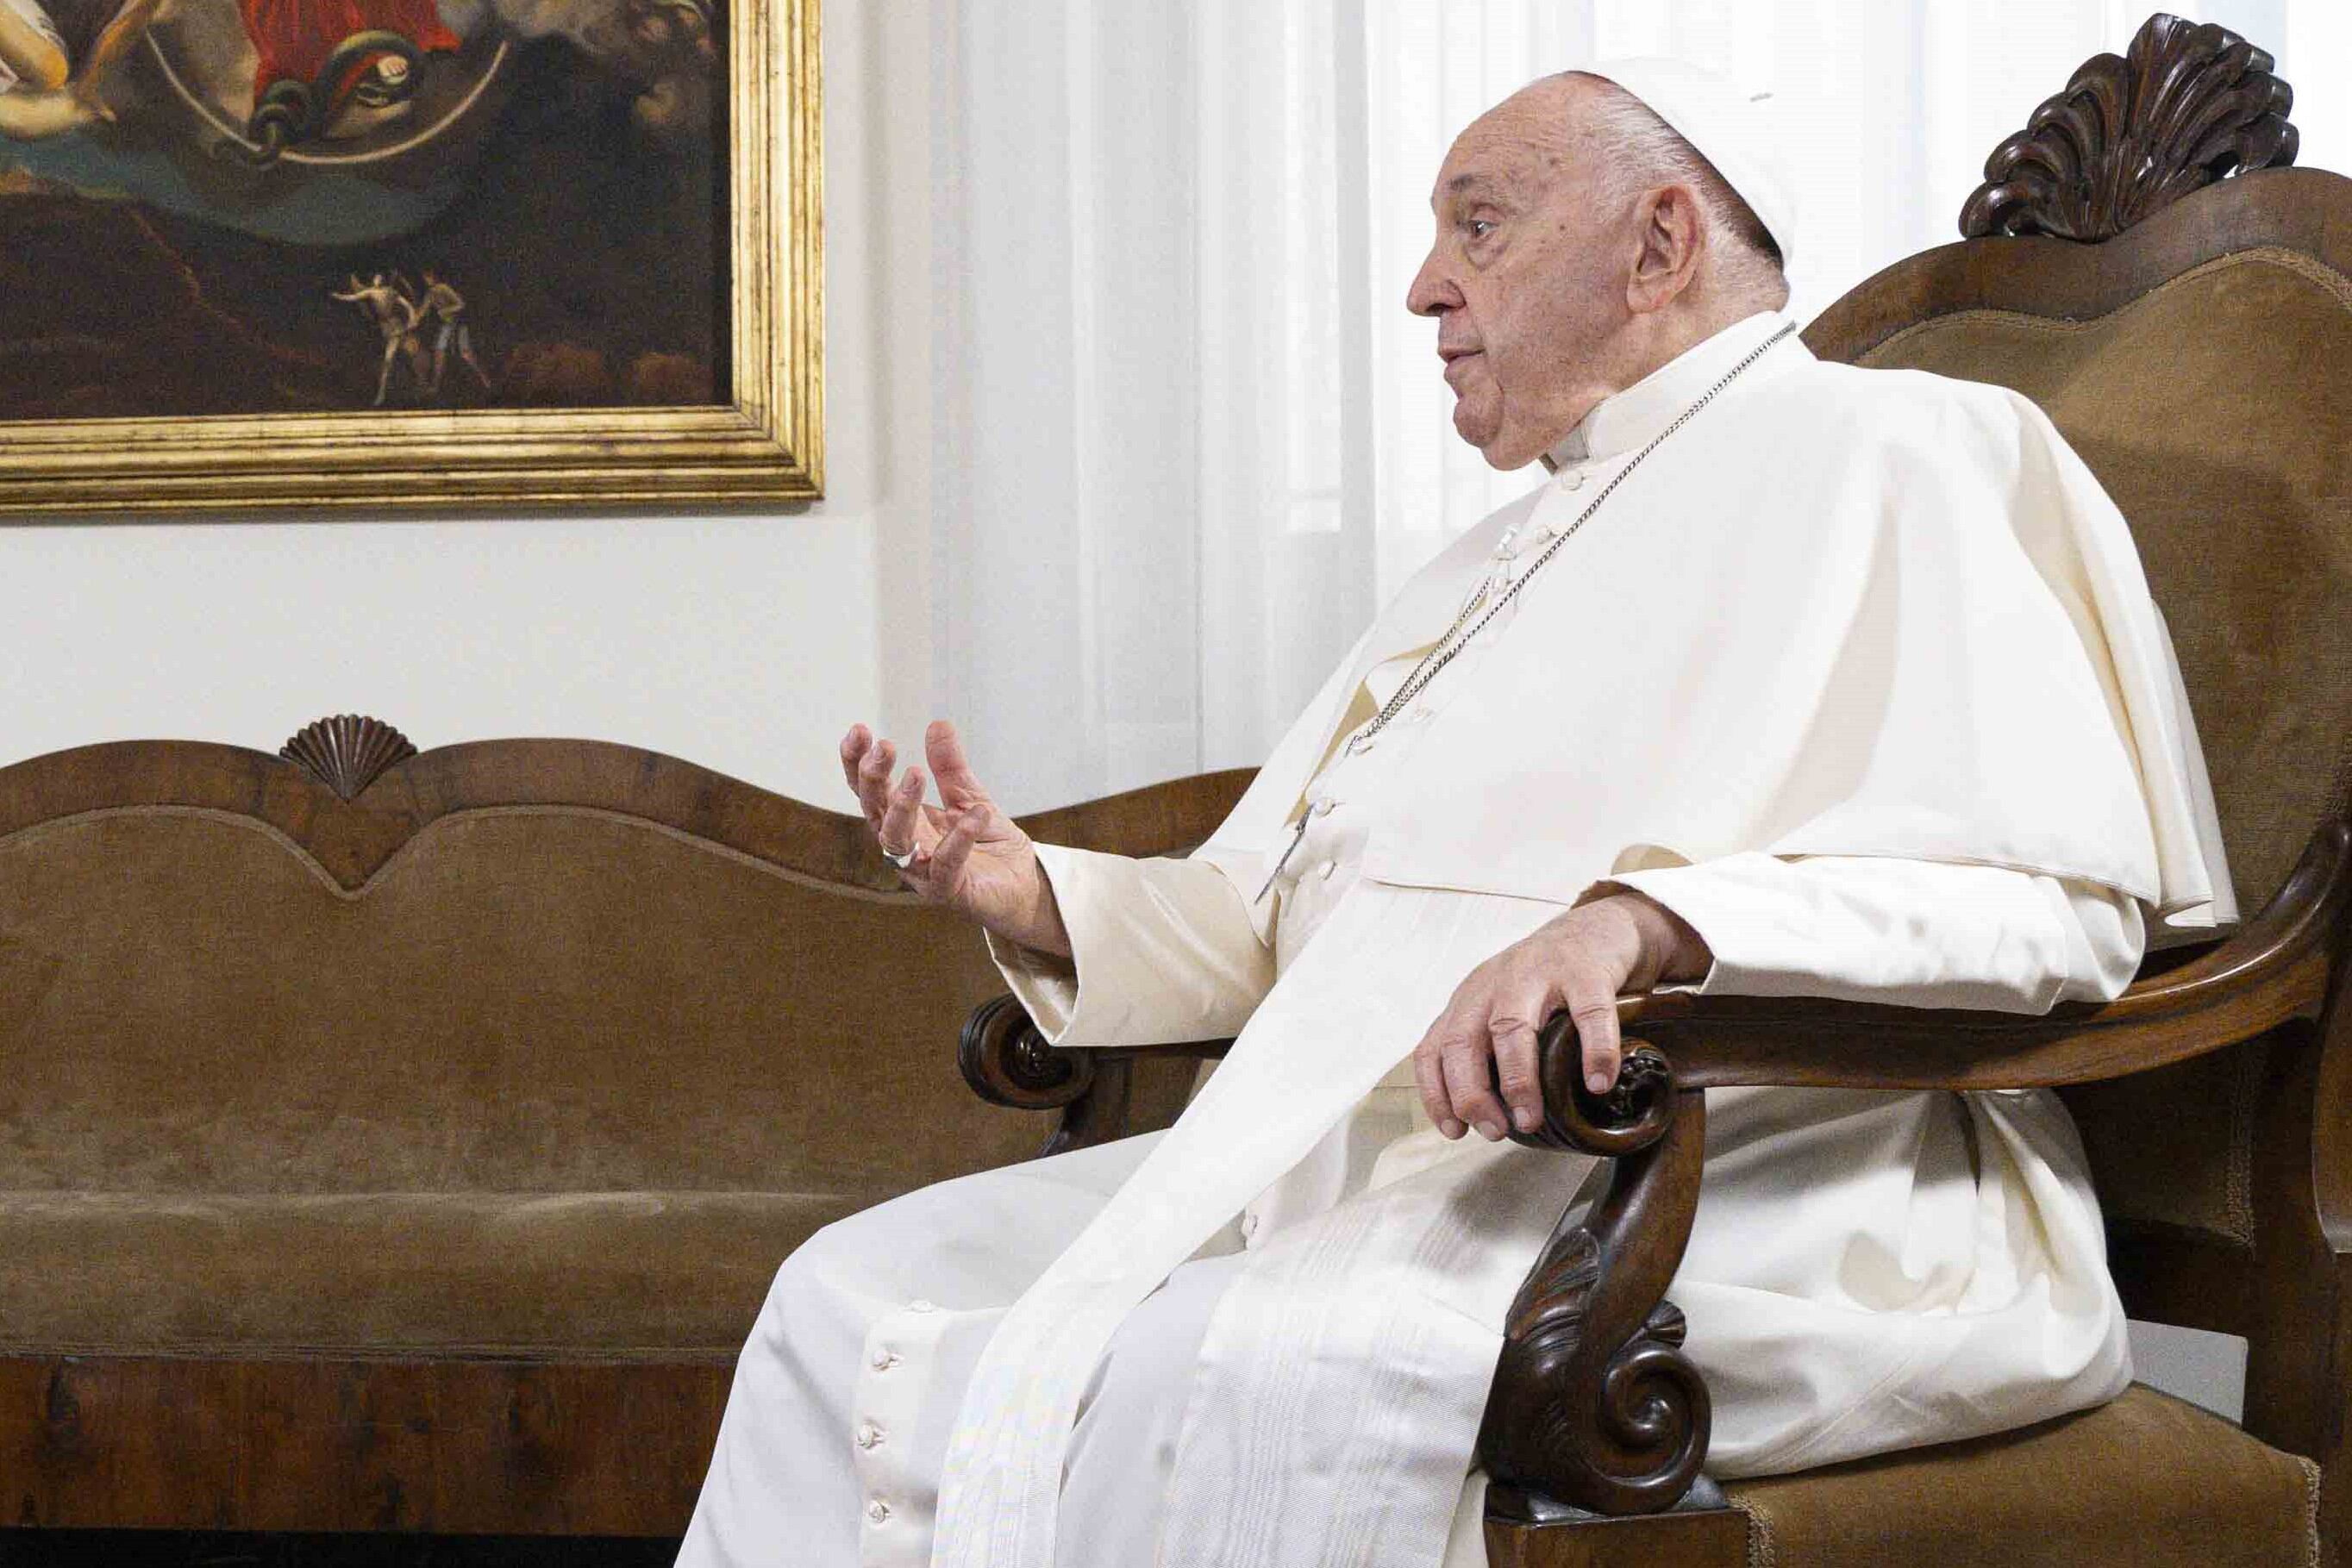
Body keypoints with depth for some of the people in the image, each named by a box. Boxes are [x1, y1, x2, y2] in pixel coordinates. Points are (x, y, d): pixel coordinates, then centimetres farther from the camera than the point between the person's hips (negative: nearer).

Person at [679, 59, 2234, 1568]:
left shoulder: (1879, 455, -2)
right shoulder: (1516, 553, 28)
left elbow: (2054, 890, -17)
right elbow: (1284, 928, 28)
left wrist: (1645, 920, -31)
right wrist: (1038, 895, 10)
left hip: (1730, 1191, -9)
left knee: (1217, 1380, -33)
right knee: (857, 1293, -1)